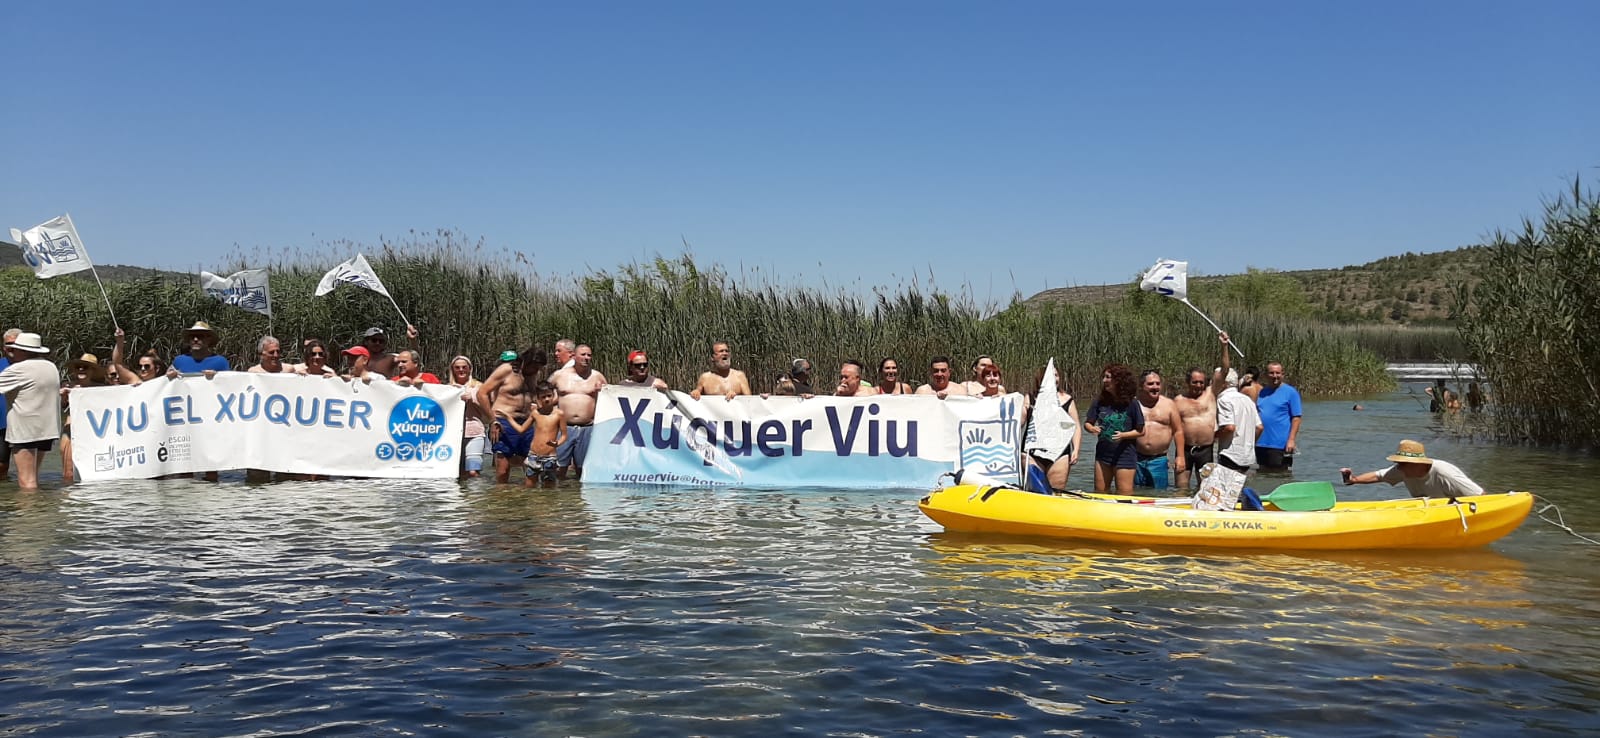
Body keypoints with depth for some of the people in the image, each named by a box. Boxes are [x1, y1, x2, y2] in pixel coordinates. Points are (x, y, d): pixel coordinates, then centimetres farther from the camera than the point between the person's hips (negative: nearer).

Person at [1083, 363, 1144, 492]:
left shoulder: (1131, 403, -8)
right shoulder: (1099, 402, 3)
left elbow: (1141, 430, -5)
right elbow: (1087, 423, 8)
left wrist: (1124, 435, -21)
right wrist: (1092, 428, -15)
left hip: (1124, 455, -4)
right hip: (1103, 454, 4)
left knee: (1125, 495, 0)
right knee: (1099, 494, 11)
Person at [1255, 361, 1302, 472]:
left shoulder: (1290, 392, -3)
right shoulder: (1261, 392, 14)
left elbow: (1296, 418, -7)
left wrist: (1291, 440, -15)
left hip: (1280, 445, -6)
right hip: (1261, 443, 6)